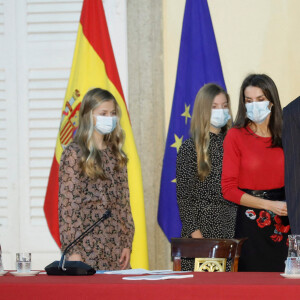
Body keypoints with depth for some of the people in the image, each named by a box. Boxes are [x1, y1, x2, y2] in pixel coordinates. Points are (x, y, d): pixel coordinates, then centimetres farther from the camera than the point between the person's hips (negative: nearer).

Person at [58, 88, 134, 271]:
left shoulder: (116, 154, 13)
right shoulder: (75, 153, -5)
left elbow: (124, 201, 13)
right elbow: (67, 204, -9)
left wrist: (127, 243, 6)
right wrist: (72, 250, -15)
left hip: (116, 248, 5)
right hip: (88, 247, -5)